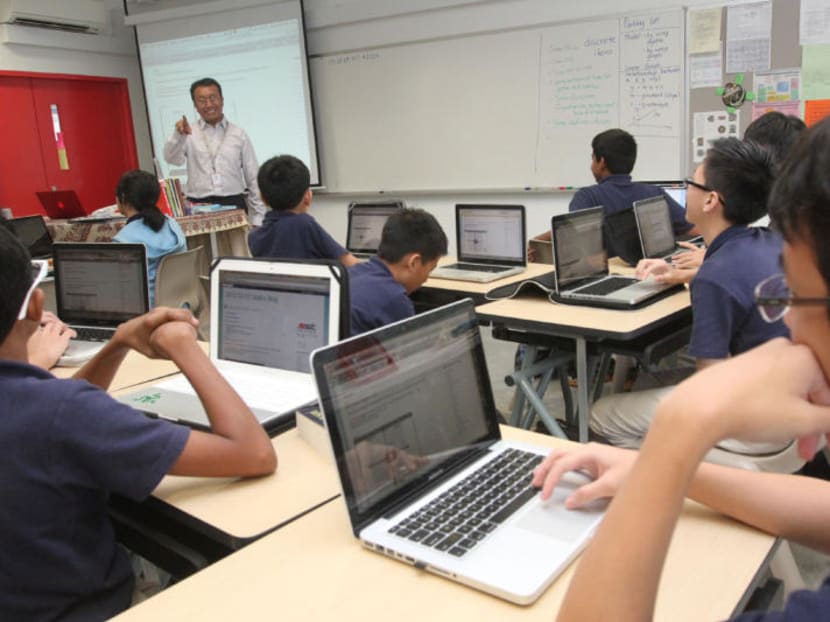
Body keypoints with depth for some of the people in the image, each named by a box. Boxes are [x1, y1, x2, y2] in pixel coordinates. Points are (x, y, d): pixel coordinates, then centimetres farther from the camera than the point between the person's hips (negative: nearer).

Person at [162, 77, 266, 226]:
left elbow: (253, 179, 9)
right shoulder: (189, 134, 8)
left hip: (234, 205, 1)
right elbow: (172, 159, -11)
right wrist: (179, 135, -31)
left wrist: (257, 218, 4)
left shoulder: (239, 134, 10)